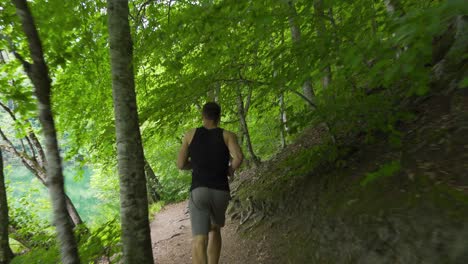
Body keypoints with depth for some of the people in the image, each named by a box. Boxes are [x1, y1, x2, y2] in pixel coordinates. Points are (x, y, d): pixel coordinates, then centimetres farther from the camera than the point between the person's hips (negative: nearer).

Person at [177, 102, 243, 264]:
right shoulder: (228, 135, 7)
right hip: (221, 193, 1)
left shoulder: (190, 134, 12)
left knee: (199, 241, -10)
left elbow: (181, 164, 12)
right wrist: (231, 170, 10)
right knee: (215, 229, 29)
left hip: (198, 192, -1)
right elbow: (239, 157, -12)